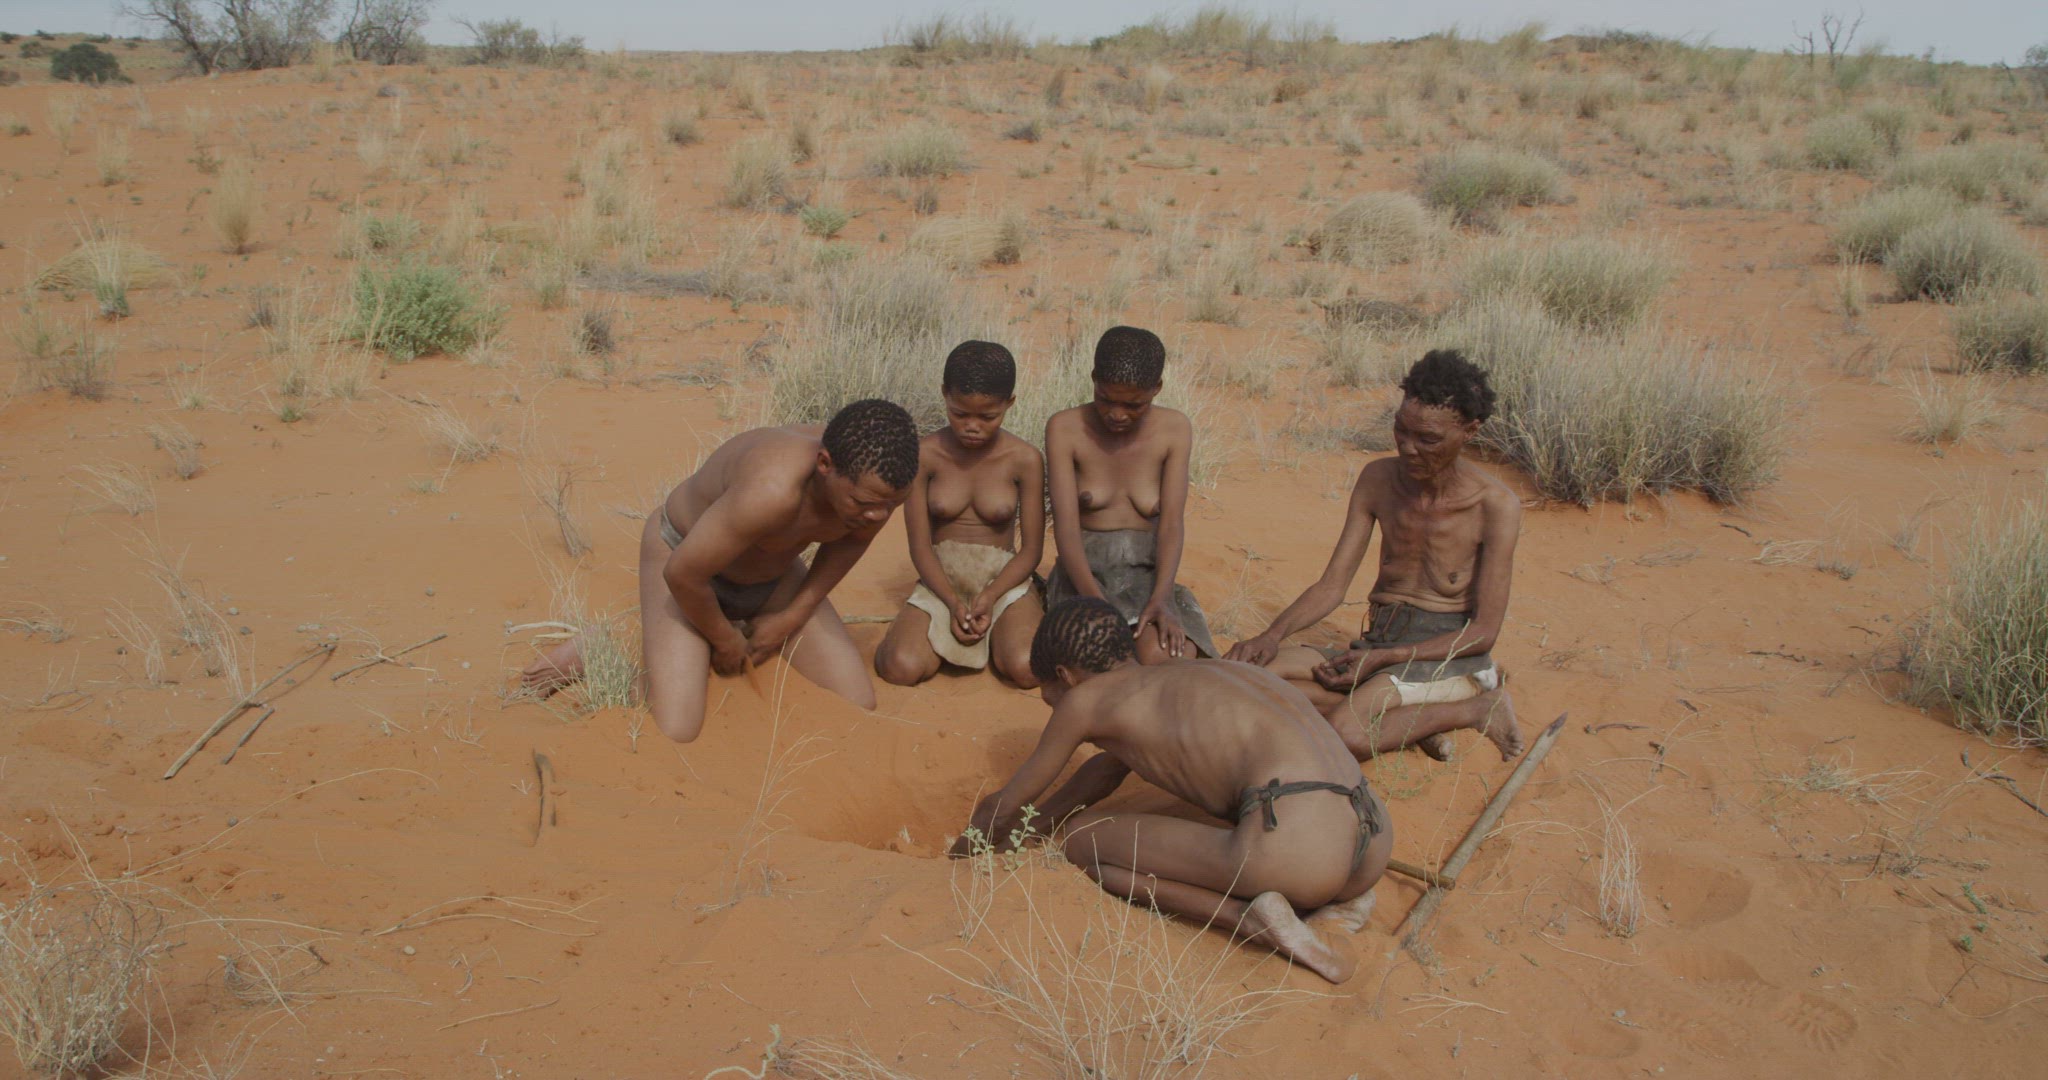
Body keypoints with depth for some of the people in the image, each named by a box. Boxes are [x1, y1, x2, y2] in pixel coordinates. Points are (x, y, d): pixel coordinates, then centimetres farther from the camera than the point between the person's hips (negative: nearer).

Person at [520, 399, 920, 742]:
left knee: (858, 705, 0)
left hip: (774, 572, 6)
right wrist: (725, 640, -13)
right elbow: (683, 574, -32)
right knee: (674, 732, -20)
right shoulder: (772, 492, -44)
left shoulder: (883, 482, -24)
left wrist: (793, 616, -3)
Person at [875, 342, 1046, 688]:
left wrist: (989, 597, -17)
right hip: (941, 583, 0)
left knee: (1026, 668, -28)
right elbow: (920, 546, -3)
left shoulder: (1025, 460, -6)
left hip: (1004, 581, 0)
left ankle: (995, 636, 8)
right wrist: (953, 603, -17)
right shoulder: (925, 455, -5)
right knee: (900, 668, -26)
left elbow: (1031, 550, -2)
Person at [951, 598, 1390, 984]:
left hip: (1295, 852, -8)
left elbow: (1000, 809, 23)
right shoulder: (1185, 677, 31)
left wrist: (962, 850, 44)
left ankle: (1251, 920, -6)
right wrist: (1032, 819, 58)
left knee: (1081, 837, 11)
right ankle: (1335, 900, 12)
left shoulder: (1087, 698, 10)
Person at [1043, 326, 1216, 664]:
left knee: (1166, 657, -29)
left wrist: (1160, 600, -27)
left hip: (1147, 575, 2)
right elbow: (1066, 525, -16)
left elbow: (1172, 523, -10)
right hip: (1084, 574, -1)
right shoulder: (1065, 429, -8)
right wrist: (1096, 606, -32)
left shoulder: (1175, 430, -3)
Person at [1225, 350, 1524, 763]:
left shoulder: (1496, 505, -11)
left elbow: (1484, 632, -10)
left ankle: (1477, 707, -7)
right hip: (1379, 646, 6)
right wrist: (1273, 634, -16)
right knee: (1258, 672, -19)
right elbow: (1331, 585, 4)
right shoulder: (1378, 479, 4)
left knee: (1346, 730, -33)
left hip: (1451, 654, -6)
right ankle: (1417, 717, -11)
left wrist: (1382, 657, -19)